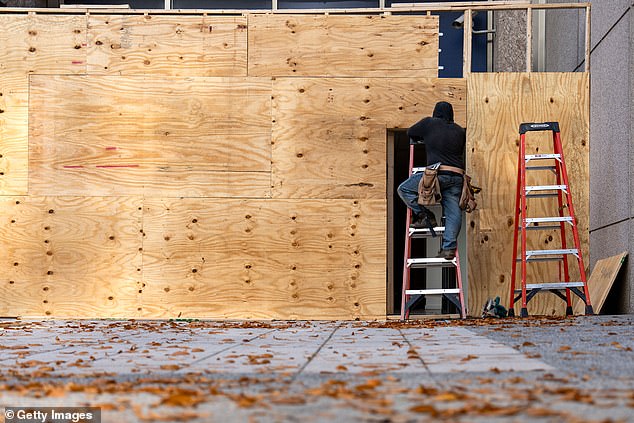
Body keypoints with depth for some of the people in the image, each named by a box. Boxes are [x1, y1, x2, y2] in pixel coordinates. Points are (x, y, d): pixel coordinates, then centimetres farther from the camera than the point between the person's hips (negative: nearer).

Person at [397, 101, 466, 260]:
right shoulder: (459, 131, 19)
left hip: (438, 173, -5)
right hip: (457, 176, 5)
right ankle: (449, 248, -6)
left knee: (405, 189, 7)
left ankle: (426, 216, 1)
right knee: (453, 212, 2)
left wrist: (422, 139, 44)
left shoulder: (429, 123, 9)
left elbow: (410, 133, 23)